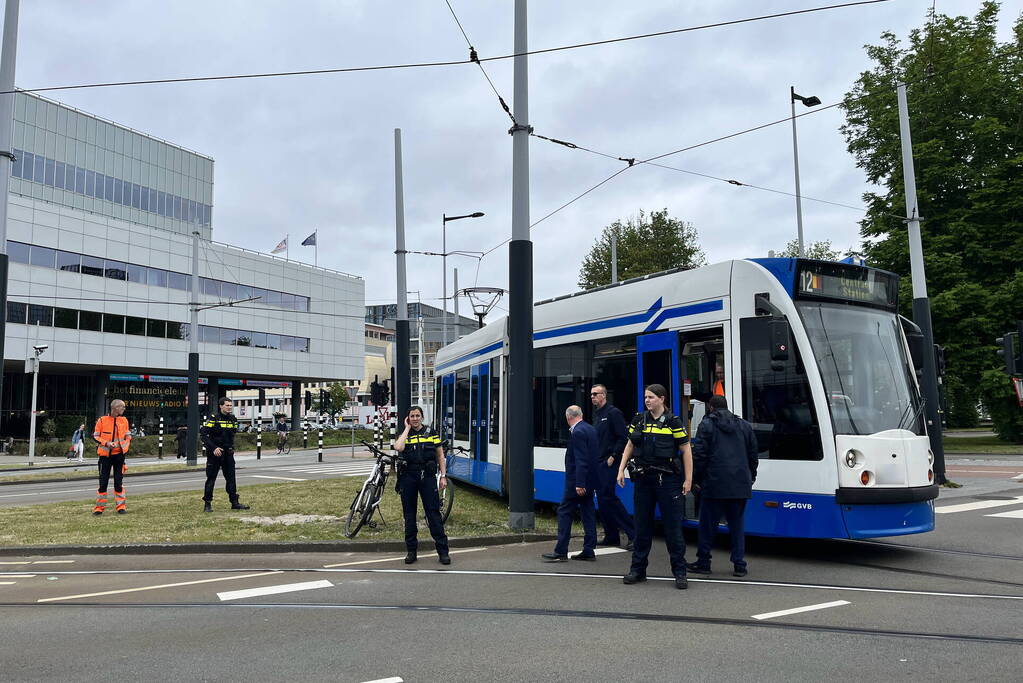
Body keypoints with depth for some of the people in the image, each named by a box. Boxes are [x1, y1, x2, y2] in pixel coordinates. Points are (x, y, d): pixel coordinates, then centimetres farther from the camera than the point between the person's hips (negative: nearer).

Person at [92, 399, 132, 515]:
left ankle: (121, 506, 11)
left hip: (119, 454, 2)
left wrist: (125, 447, -1)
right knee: (103, 482, 2)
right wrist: (106, 443, -15)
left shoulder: (124, 420, 5)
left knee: (119, 482, 4)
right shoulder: (102, 420, -5)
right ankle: (99, 507, 13)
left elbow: (128, 436, 14)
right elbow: (95, 436, -1)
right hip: (105, 454, -2)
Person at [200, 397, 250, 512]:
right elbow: (203, 434, -15)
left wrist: (232, 447, 13)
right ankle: (207, 504, 9)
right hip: (214, 453, -6)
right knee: (211, 479, 1)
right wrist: (213, 448, -21)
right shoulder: (214, 419, -12)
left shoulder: (233, 419, 7)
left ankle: (234, 502, 13)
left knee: (231, 478, 8)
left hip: (228, 453, 6)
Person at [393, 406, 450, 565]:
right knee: (409, 514, 6)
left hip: (427, 476, -1)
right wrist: (407, 429, -4)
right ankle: (411, 550, 17)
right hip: (408, 477, 1)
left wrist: (443, 476, 3)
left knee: (433, 513, -4)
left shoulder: (431, 433, 9)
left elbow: (440, 455, 11)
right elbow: (398, 447, -15)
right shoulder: (404, 434, 8)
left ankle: (443, 551, 0)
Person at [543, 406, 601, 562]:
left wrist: (579, 484, -23)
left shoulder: (577, 432, -17)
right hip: (589, 481, 9)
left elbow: (581, 460, -23)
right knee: (588, 513, 11)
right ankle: (589, 551, 15)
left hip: (577, 481, -9)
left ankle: (560, 552, 1)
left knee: (564, 513, -2)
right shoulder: (591, 429, 11)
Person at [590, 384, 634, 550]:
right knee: (602, 499, 9)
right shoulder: (596, 414, 18)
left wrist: (613, 456, -16)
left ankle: (632, 533, -7)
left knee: (608, 497, -13)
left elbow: (623, 438, -14)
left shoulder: (613, 413, -9)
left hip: (608, 463, -9)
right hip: (597, 463, 9)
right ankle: (611, 537, 17)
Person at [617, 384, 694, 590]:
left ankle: (679, 572, 10)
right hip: (643, 479, 4)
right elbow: (630, 446, 16)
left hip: (668, 479, -4)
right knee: (642, 525, 9)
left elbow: (686, 450, -2)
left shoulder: (673, 422, -4)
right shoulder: (639, 420, 8)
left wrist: (688, 480, -5)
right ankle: (638, 570, 18)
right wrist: (621, 469, 7)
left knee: (673, 526, 0)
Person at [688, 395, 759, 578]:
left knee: (708, 523, 4)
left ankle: (703, 562, 10)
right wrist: (750, 477, 22)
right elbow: (753, 455, 15)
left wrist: (698, 479, 2)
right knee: (737, 523, 10)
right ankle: (739, 564, 8)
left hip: (714, 483, -4)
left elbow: (699, 455, -6)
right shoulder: (744, 425, 13)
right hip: (740, 485, 4)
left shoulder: (706, 425, -1)